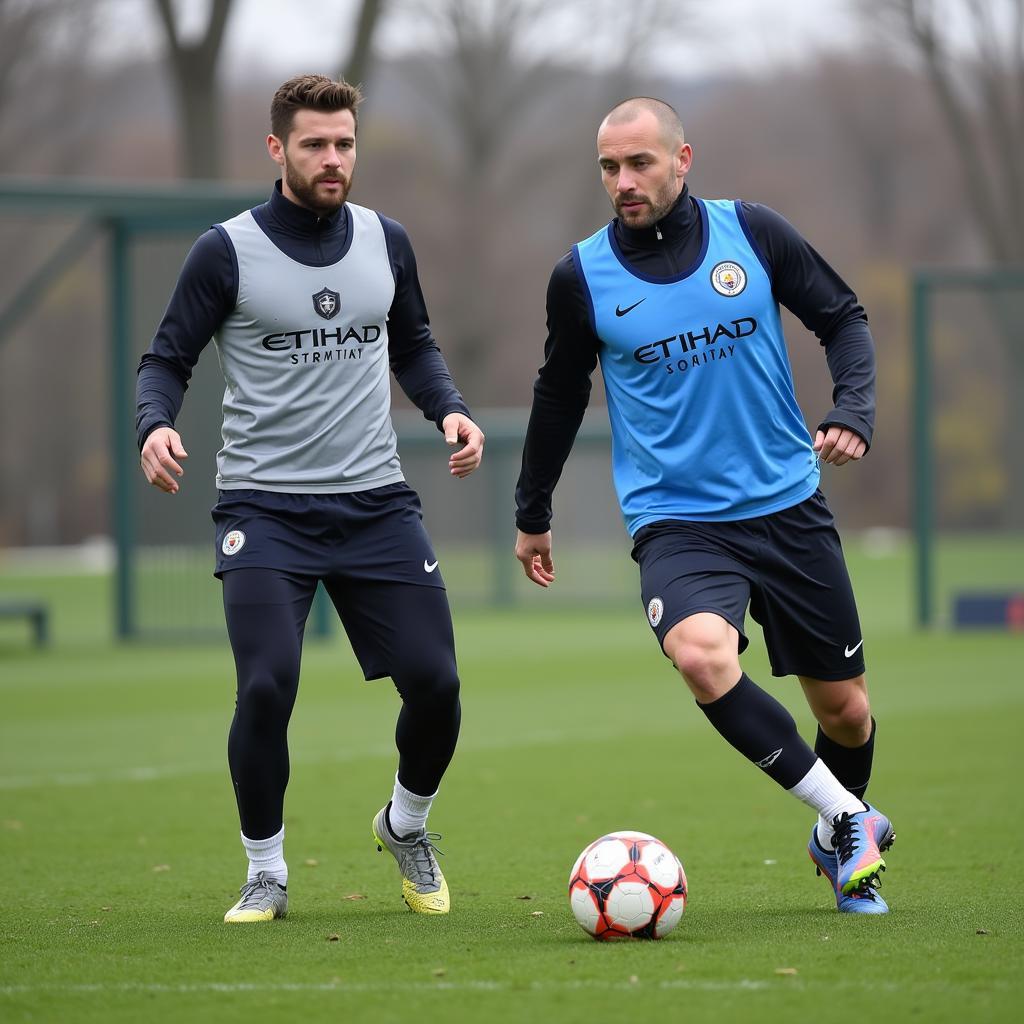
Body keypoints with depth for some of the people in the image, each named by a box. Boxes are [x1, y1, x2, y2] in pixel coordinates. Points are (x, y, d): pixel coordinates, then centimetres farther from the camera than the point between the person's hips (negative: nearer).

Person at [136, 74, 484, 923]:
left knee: (435, 684, -4)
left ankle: (407, 824, 27)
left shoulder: (385, 242, 6)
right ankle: (266, 875, 4)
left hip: (376, 502, 3)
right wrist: (156, 426, -22)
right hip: (264, 507, -3)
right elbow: (168, 360, -1)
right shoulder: (227, 253, -6)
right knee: (267, 689, -17)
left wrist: (449, 408, 1)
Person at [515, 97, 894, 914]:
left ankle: (839, 844, 41)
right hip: (676, 521, -2)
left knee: (844, 708, 8)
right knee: (700, 653, -33)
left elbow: (843, 318, 10)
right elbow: (560, 395, 13)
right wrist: (532, 515, 21)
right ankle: (850, 818, -19)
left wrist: (854, 412, -7)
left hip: (789, 508, 2)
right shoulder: (582, 277, -3)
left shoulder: (751, 232, -2)